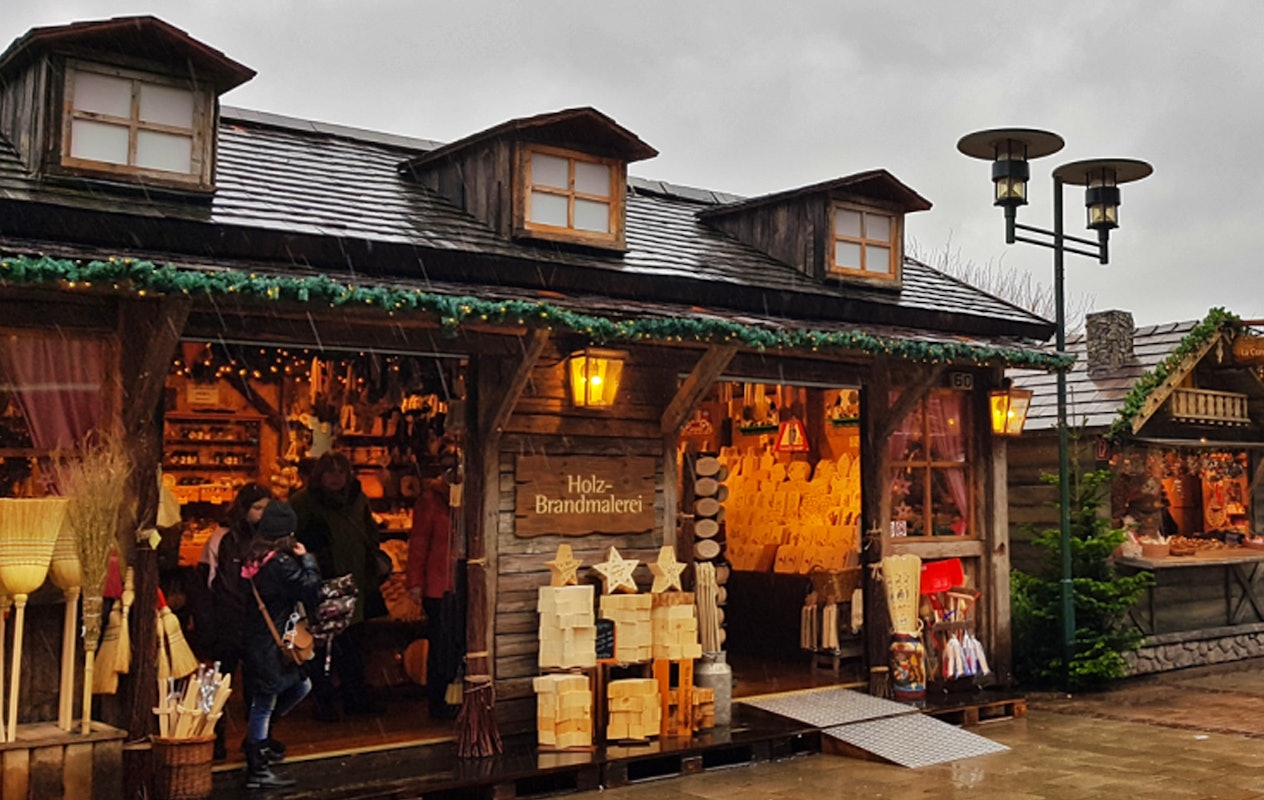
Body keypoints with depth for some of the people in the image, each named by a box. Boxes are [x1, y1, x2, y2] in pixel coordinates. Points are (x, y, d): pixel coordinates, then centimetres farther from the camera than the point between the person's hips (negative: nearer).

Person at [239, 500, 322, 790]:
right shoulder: (281, 564, -19)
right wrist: (306, 558, -5)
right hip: (271, 646, -9)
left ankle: (257, 739, 24)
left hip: (255, 640, 9)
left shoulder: (253, 559, 6)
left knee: (301, 685, 21)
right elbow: (311, 592, -17)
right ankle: (257, 771, 6)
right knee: (264, 702, -2)